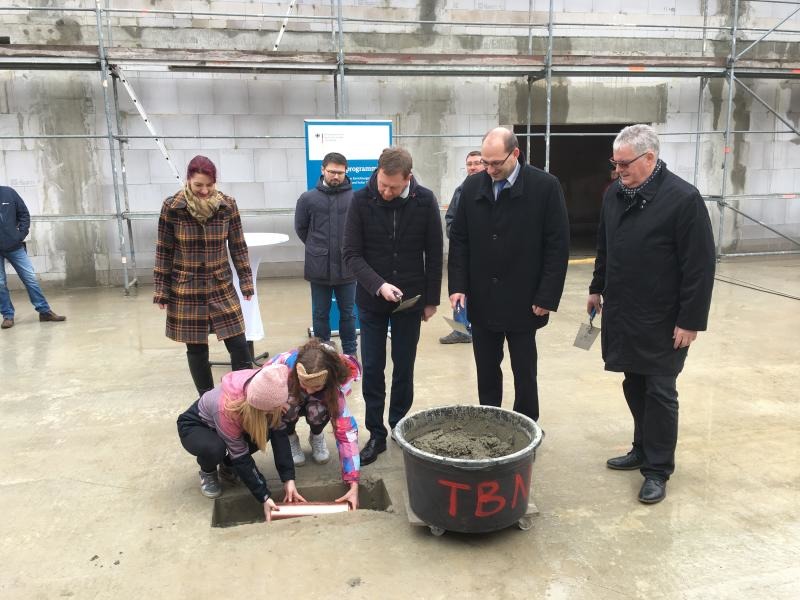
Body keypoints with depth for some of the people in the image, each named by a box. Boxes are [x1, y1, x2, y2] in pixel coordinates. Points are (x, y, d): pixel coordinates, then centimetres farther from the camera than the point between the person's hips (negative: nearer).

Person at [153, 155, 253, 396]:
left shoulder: (227, 205, -5)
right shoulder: (172, 207, -9)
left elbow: (238, 247, 3)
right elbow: (164, 251, -2)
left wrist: (246, 281, 2)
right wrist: (161, 290, -2)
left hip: (221, 286, 1)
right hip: (186, 289, -1)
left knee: (238, 344, -2)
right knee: (196, 348, 7)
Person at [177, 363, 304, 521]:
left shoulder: (266, 395, -27)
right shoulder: (227, 408, -41)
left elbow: (279, 434, -22)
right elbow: (240, 456, -34)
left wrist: (288, 479, -28)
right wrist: (264, 497, -33)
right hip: (193, 426, -5)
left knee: (264, 432, -23)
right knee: (214, 448, -38)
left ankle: (227, 464, 6)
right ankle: (207, 472, -1)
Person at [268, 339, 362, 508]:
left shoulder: (337, 380, -37)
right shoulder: (284, 363, -39)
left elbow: (346, 430, -38)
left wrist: (353, 485, -44)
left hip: (318, 404, 0)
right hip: (286, 402, 0)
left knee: (317, 410, -35)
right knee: (289, 405, -36)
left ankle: (317, 436, -1)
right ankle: (290, 437, -3)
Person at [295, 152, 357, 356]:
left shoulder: (356, 198, -8)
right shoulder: (308, 198, -2)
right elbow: (301, 228, 11)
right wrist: (316, 248, 12)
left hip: (347, 268, -1)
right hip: (319, 269, 1)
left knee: (348, 314, 13)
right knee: (320, 315, 13)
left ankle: (350, 354, 27)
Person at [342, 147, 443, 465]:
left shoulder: (425, 201, -8)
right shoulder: (361, 200, -9)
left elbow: (434, 254, -1)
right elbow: (352, 253, -9)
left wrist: (431, 299, 0)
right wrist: (378, 285, -22)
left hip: (410, 301, 0)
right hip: (371, 301, 0)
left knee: (404, 368, 10)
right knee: (372, 369, 4)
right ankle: (376, 434, 17)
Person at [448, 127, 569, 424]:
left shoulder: (545, 186, -9)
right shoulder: (472, 186, 2)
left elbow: (557, 246, -9)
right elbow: (459, 240, 6)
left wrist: (547, 297, -12)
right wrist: (458, 286, -2)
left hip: (523, 301, -3)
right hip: (481, 299, 3)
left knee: (524, 371, 10)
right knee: (486, 371, 13)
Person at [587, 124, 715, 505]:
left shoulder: (683, 199, -15)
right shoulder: (614, 194, 6)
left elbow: (700, 266, -16)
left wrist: (690, 320, -16)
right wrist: (597, 288, 19)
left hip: (661, 320, -6)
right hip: (621, 313, 7)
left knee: (659, 392, 2)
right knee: (634, 386, 16)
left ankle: (657, 469, 15)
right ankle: (643, 449, 32)